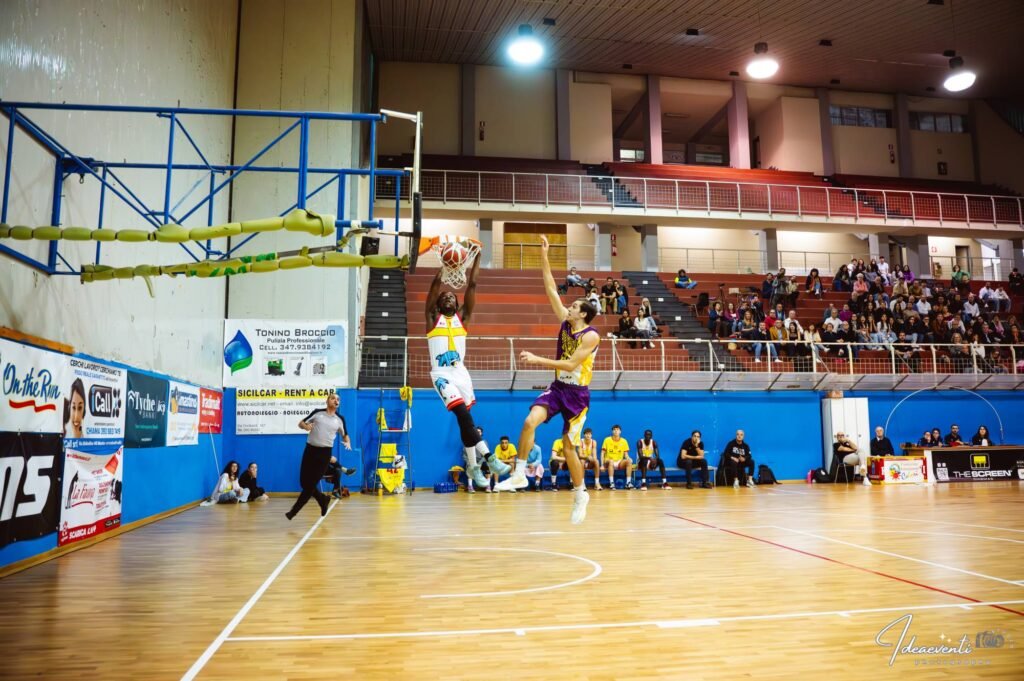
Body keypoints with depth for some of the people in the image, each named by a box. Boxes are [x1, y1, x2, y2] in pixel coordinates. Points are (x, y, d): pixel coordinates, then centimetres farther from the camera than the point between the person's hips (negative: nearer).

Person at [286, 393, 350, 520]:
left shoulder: (340, 419, 5)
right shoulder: (317, 413, 2)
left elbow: (345, 434, 17)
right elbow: (301, 423, 8)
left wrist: (348, 442, -5)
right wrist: (305, 426, -16)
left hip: (325, 453, -1)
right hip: (310, 450, 1)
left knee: (311, 484, -2)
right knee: (304, 482, 3)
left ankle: (294, 511, 10)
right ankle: (323, 500, 27)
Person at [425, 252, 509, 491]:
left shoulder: (462, 317, 13)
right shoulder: (433, 317, 6)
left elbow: (472, 286, 4)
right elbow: (436, 283, -5)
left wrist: (476, 258, -2)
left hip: (461, 372, 4)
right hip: (442, 374, -4)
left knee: (465, 418, 5)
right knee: (463, 415, -18)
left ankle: (472, 466, 12)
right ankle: (489, 458, -20)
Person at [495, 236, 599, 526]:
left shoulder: (591, 336, -15)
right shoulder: (565, 321, 3)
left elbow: (571, 364, -24)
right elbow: (551, 290, 3)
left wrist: (536, 359, -27)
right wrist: (544, 257, -2)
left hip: (577, 393, -5)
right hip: (557, 387, 5)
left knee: (569, 448, 0)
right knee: (530, 421, -21)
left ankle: (580, 495, 20)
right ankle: (519, 474, -11)